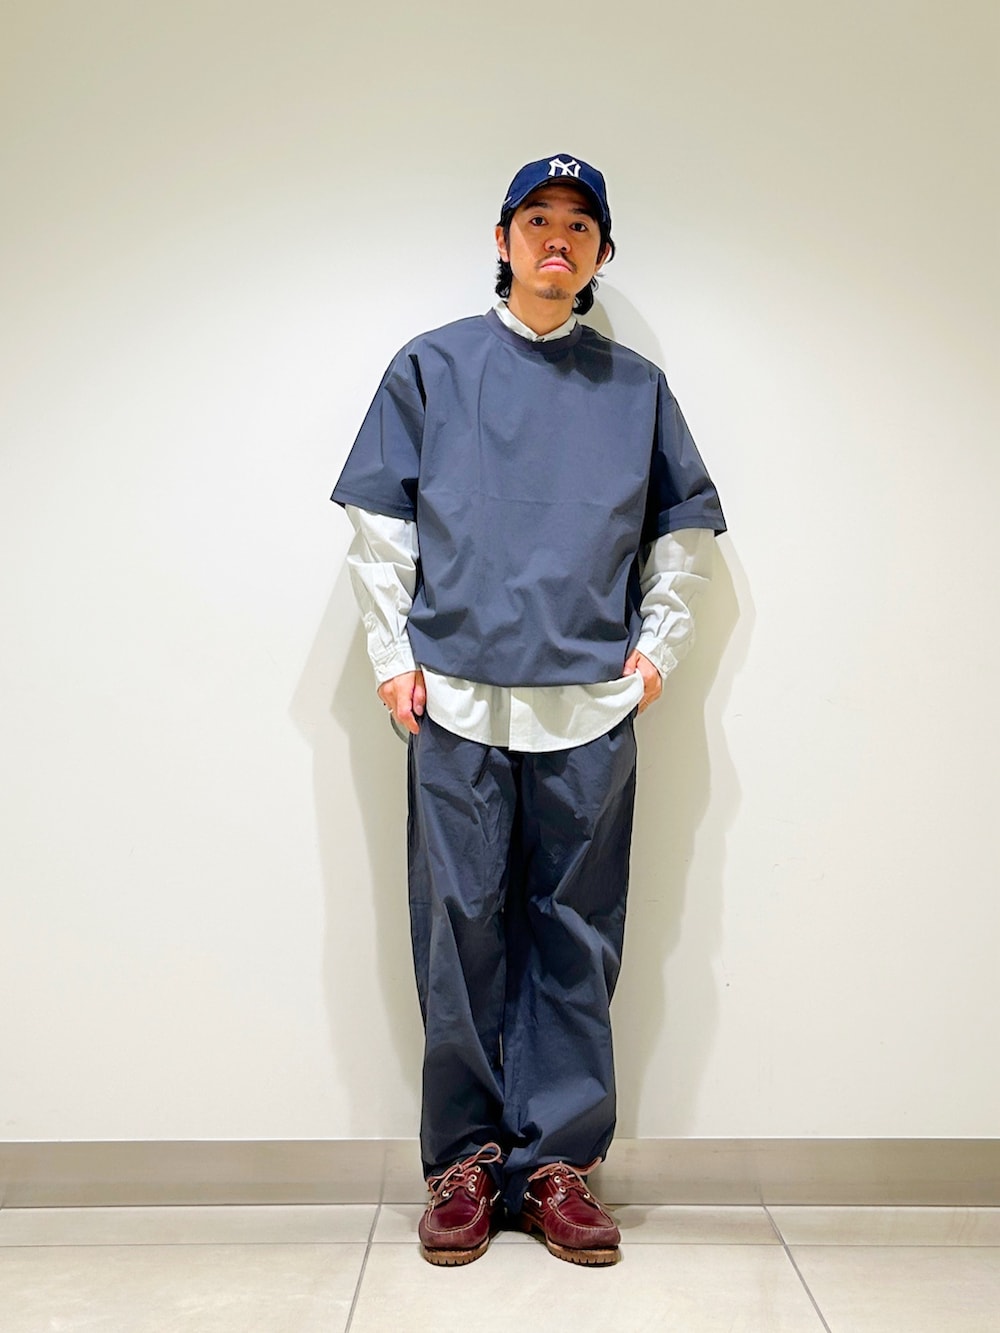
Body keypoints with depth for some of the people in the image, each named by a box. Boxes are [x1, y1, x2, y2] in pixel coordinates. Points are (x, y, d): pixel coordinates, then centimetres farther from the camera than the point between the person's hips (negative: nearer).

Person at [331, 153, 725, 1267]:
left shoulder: (635, 386, 14)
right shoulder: (432, 367, 11)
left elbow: (688, 523, 21)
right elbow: (378, 522, 9)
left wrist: (658, 639, 9)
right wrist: (393, 655, 2)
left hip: (592, 703, 1)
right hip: (457, 697, -1)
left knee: (576, 935, 4)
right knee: (461, 928, 2)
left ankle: (558, 1157, 17)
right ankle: (466, 1155, 17)